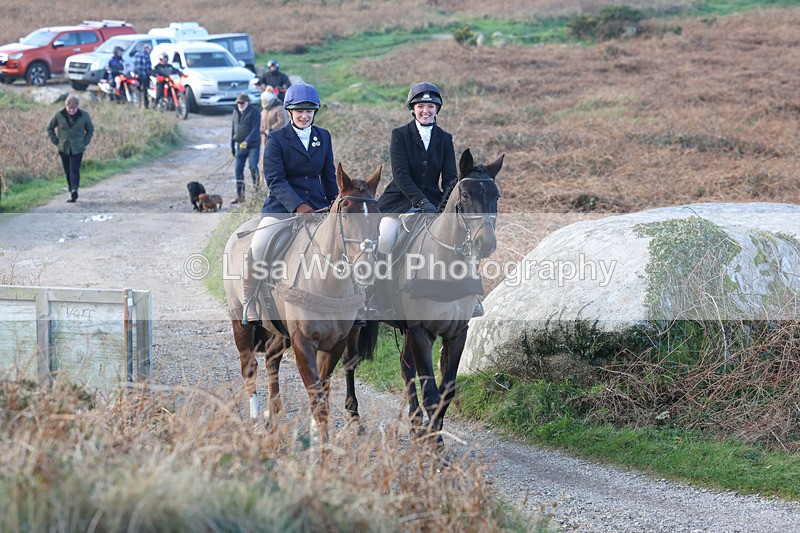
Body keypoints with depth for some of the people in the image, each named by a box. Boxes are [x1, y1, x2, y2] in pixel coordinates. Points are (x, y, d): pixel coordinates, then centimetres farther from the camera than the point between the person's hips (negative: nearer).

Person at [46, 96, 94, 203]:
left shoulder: (84, 116, -5)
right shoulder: (59, 115, -5)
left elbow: (90, 130, 11)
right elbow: (50, 128, 9)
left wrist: (85, 142, 2)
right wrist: (56, 142, 2)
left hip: (77, 149, -2)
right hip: (63, 149, 2)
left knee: (75, 170, -16)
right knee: (67, 172, 6)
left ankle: (74, 190, -28)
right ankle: (72, 192, 15)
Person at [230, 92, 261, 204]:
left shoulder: (254, 112, -8)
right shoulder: (236, 112, 12)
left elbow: (255, 129, -17)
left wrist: (247, 142, -28)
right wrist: (232, 145, 17)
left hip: (253, 145, -6)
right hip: (240, 146, 6)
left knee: (253, 165, -20)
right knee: (238, 169, 1)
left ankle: (256, 185, 5)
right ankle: (240, 196, 6)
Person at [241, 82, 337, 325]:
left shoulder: (324, 137, 12)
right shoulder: (277, 139, -2)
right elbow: (275, 179, -11)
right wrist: (297, 206, -23)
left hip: (317, 208, 4)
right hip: (281, 208, -4)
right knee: (257, 249, -24)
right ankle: (250, 305, -7)